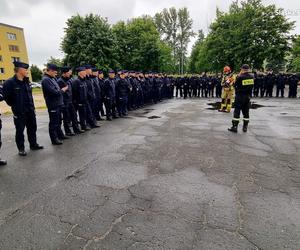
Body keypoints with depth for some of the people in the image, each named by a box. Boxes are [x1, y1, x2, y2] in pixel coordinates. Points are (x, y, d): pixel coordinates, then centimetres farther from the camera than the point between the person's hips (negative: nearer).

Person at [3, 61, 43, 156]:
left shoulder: (26, 82, 8)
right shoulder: (10, 82, -13)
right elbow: (6, 97, -10)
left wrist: (32, 106, 12)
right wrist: (15, 106, -2)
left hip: (30, 110, 6)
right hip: (19, 112, -6)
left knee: (32, 128, 14)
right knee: (20, 130, 5)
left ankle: (33, 144, 28)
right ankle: (21, 148, 16)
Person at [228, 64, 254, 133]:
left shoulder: (240, 77, -16)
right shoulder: (252, 77, 1)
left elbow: (235, 84, -3)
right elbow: (252, 85, 10)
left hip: (239, 96, -5)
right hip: (247, 96, 5)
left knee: (237, 111, -1)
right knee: (246, 112, 11)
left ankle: (235, 127, -1)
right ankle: (245, 127, 17)